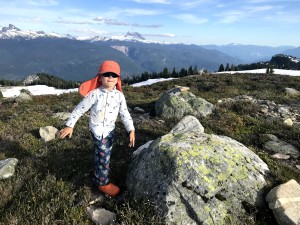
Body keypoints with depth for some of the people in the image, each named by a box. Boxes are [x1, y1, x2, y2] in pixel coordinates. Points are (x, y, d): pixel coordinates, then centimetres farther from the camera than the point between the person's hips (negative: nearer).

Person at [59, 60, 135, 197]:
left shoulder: (119, 95, -3)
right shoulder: (94, 94, -16)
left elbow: (125, 114, -3)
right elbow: (80, 109, -10)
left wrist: (131, 130, -12)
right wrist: (69, 125, -8)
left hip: (110, 130, 5)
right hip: (98, 130, -5)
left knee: (104, 156, 19)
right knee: (103, 157, -1)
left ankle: (99, 175, 41)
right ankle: (103, 183, 19)